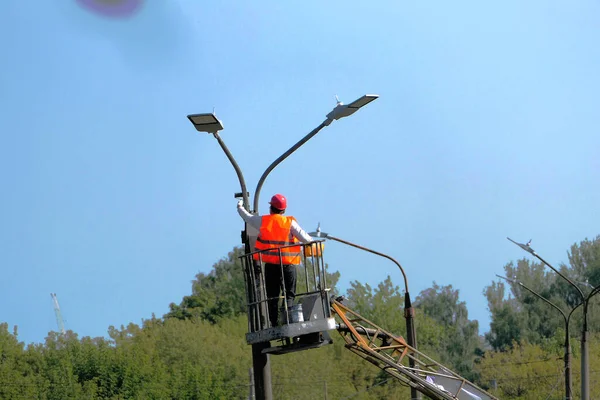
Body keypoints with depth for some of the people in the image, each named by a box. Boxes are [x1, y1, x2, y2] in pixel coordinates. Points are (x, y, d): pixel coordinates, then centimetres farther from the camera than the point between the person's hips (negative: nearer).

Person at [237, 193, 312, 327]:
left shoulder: (263, 221, 3)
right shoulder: (290, 223, -3)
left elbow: (247, 217, 18)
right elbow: (304, 238, -6)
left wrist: (240, 206, 37)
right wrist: (311, 241, 16)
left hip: (270, 265, 2)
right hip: (288, 264, -1)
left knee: (272, 296, 8)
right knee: (289, 294, 3)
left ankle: (274, 323, 4)